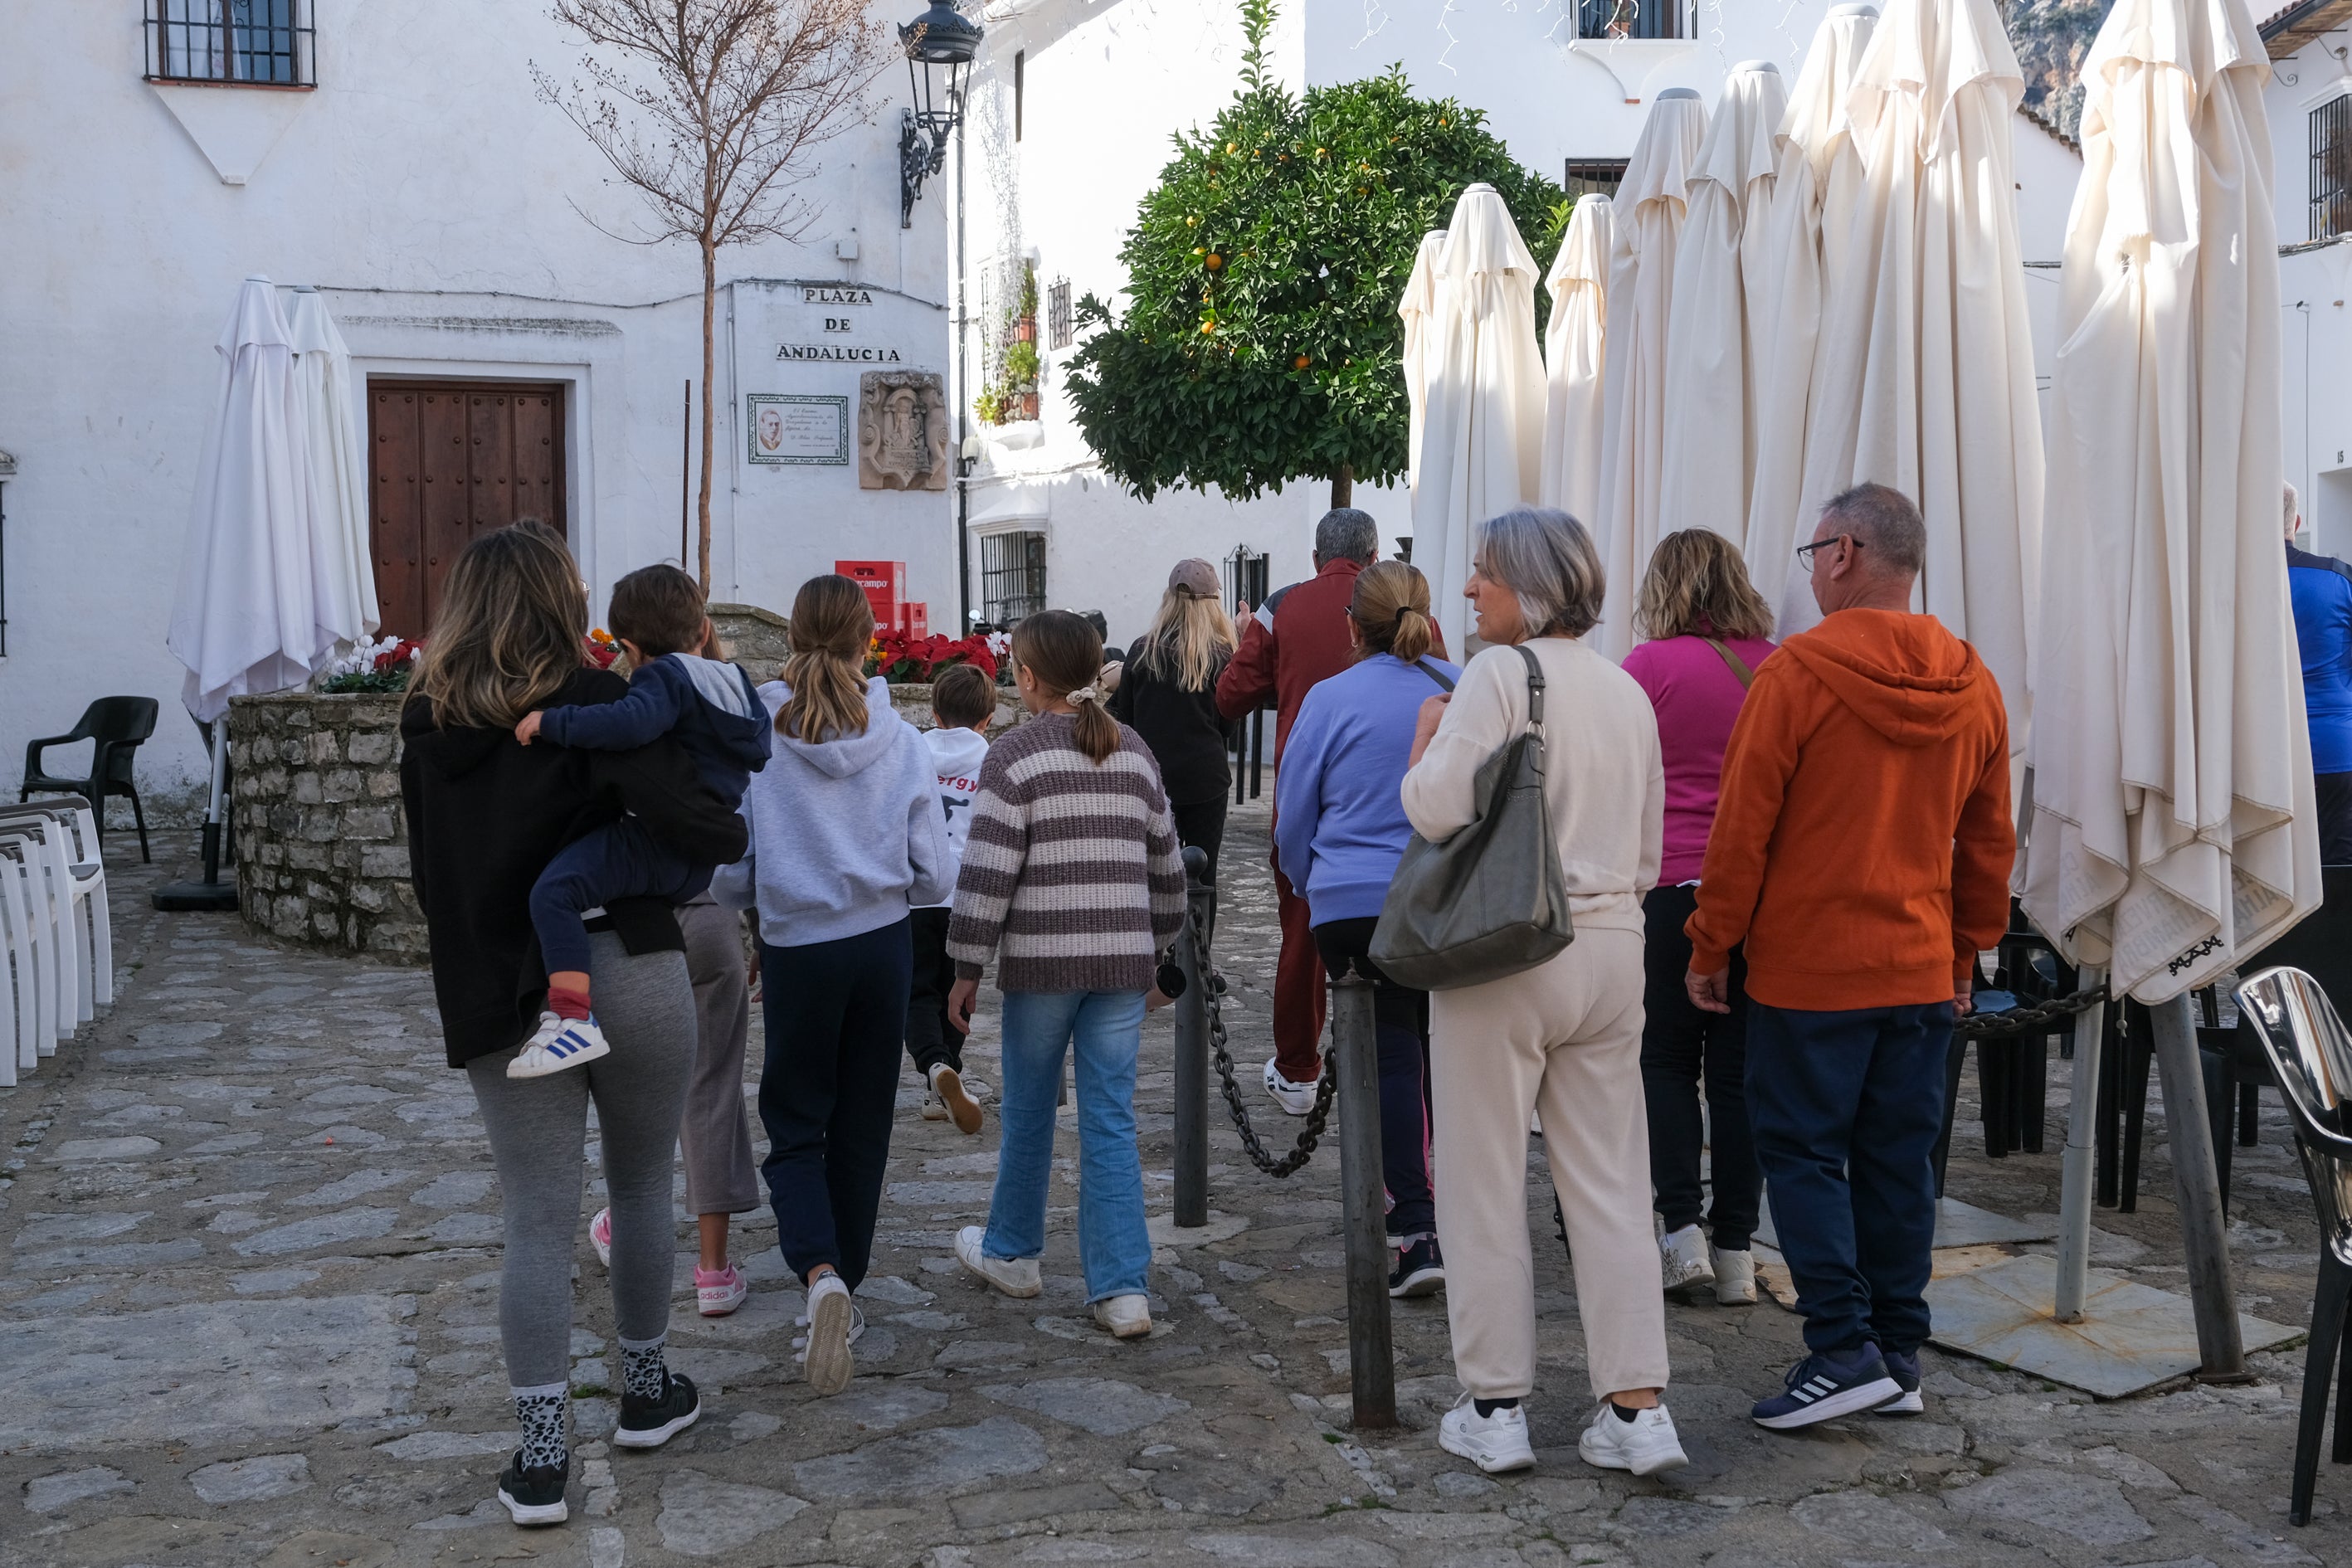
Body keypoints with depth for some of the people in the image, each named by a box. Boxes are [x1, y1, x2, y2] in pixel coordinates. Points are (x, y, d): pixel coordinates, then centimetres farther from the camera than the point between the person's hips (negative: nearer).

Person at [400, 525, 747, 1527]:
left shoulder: (428, 728, 3)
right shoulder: (597, 707, -12)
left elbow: (430, 871, 12)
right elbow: (698, 826, -22)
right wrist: (727, 826, -1)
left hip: (499, 1000, 2)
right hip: (630, 977, -2)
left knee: (536, 1224, 5)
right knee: (641, 1189, 18)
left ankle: (542, 1457, 3)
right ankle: (646, 1392, 32)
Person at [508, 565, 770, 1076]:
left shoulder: (663, 677, -9)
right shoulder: (734, 685, 18)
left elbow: (631, 723, -29)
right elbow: (758, 752, 33)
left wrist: (552, 722, -25)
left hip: (656, 839, -10)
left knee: (555, 888, -22)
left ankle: (574, 1020, -36)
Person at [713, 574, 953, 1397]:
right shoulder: (902, 742, -7)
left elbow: (728, 875, -7)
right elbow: (932, 875, -3)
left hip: (797, 950, -2)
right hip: (884, 945, 2)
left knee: (795, 1124, 10)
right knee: (862, 1127, 15)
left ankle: (821, 1273, -14)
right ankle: (848, 1284, 26)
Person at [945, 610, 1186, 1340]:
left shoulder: (1014, 756, -6)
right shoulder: (1135, 753, 9)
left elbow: (987, 871, -10)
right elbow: (1165, 863, 15)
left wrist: (966, 967, -4)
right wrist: (1157, 949, 26)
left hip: (1041, 961, -3)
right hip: (1123, 962, 4)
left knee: (1028, 1112, 13)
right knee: (1111, 1121, 4)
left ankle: (1011, 1251, 31)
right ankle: (1122, 1288, 1)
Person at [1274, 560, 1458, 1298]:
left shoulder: (1330, 700, -5)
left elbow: (1293, 820, 3)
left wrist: (1312, 890, 22)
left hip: (1356, 906, -2)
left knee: (1391, 1057, 2)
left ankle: (1416, 1230, -6)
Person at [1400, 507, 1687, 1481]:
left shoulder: (1500, 674, -10)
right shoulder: (1628, 693, 12)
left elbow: (1436, 809, -17)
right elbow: (1647, 853, 16)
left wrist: (1427, 735, 1)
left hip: (1505, 949, -6)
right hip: (1612, 948, 6)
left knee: (1484, 1183, 4)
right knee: (1611, 1185, 9)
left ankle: (1494, 1409, 11)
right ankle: (1636, 1409, 10)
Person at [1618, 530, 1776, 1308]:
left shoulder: (1651, 666, -7)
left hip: (1673, 887, -3)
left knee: (1665, 1059, 11)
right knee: (1739, 1069, 9)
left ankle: (1683, 1229, 1)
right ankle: (1735, 1249, 11)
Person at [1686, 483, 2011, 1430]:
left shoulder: (1798, 673, -13)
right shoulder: (1973, 687, 6)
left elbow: (1742, 825, -11)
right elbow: (1989, 839, 12)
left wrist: (1711, 947, -2)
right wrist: (1969, 951, 22)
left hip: (1808, 968, -6)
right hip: (1922, 970, 6)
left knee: (1801, 1150, 2)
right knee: (1898, 1159, 11)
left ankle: (1844, 1347, -2)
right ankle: (1899, 1355, 17)